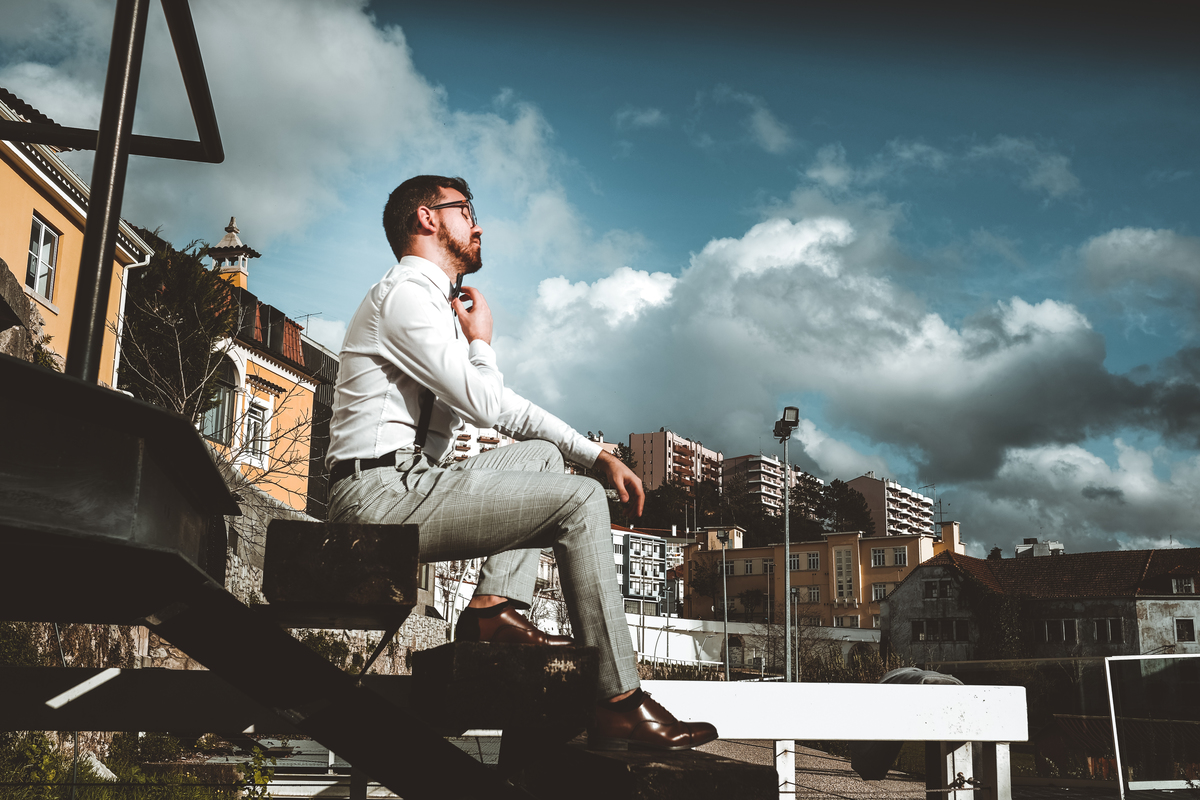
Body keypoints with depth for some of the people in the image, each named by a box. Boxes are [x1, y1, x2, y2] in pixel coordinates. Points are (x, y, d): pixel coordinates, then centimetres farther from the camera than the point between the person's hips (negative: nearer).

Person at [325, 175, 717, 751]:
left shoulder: (437, 302, 21)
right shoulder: (405, 293, -9)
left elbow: (505, 406, 23)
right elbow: (485, 406, -17)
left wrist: (598, 455, 15)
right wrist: (481, 339, 4)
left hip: (402, 489, 10)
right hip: (382, 492, -10)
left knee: (542, 453, 18)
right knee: (579, 501, -13)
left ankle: (495, 606, 1)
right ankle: (619, 705, -12)